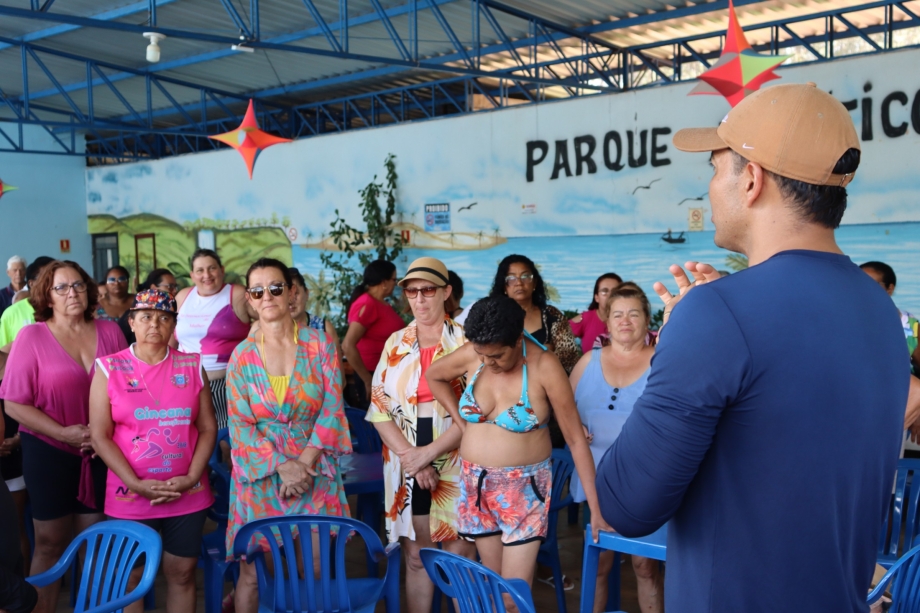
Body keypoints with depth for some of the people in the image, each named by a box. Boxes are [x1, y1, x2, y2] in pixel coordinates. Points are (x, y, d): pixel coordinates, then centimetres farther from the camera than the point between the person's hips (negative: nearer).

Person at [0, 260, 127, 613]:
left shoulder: (110, 332, 1)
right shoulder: (32, 336, -7)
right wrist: (64, 432, -16)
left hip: (102, 453, 2)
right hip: (49, 451, -2)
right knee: (50, 541, 8)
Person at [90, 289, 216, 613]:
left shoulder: (192, 366, 3)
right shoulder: (109, 368, -2)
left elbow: (208, 427, 3)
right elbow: (100, 435, -6)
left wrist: (191, 477, -9)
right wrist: (135, 484, -13)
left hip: (188, 494, 1)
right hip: (130, 495, -1)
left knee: (182, 573, 10)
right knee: (130, 575, 8)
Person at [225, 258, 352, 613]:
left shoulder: (319, 343, -1)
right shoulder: (242, 355, 1)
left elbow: (332, 408, -5)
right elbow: (240, 424, -3)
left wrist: (304, 463, -14)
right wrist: (283, 465, -15)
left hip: (314, 472, 0)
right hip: (261, 474, 0)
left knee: (315, 571, 4)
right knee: (251, 571, 3)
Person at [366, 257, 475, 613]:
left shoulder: (466, 341, -2)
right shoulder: (395, 344, 7)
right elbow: (379, 410, 3)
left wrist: (427, 453, -15)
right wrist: (410, 457, -10)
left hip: (454, 465, -3)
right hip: (405, 468, 3)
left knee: (460, 556, 2)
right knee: (416, 557, 11)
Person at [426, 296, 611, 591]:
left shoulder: (544, 366, -19)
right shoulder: (473, 354, -8)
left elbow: (576, 439, -15)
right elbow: (433, 376, 14)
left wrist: (595, 507, -15)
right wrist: (461, 422, 3)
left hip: (524, 487, -4)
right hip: (475, 483, 4)